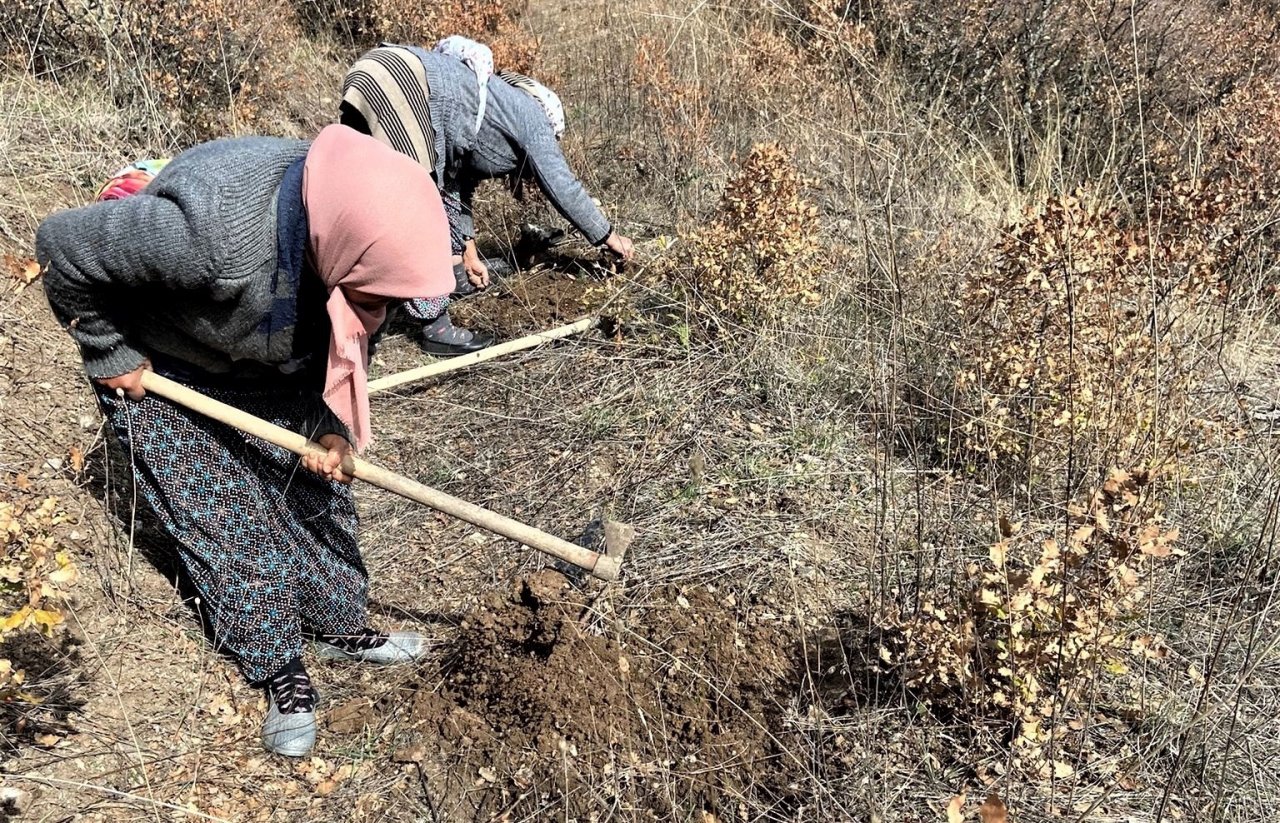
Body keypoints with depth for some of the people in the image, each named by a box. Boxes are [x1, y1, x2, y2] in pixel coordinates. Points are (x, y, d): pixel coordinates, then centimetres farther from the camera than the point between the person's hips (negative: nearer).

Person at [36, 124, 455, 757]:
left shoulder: (358, 216, -26)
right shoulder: (209, 233, -45)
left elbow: (348, 340, -6)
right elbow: (62, 245, -29)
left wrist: (333, 426, -17)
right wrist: (111, 355, -17)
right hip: (162, 374, -5)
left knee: (319, 495, 8)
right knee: (224, 523, 1)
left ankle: (339, 627, 29)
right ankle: (280, 670, 19)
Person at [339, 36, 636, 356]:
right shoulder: (531, 117, 10)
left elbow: (460, 183, 35)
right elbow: (562, 187, 10)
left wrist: (468, 253, 39)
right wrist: (609, 237, 20)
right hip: (397, 90, -10)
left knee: (442, 184, 24)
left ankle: (452, 270, 37)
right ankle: (435, 328, -5)